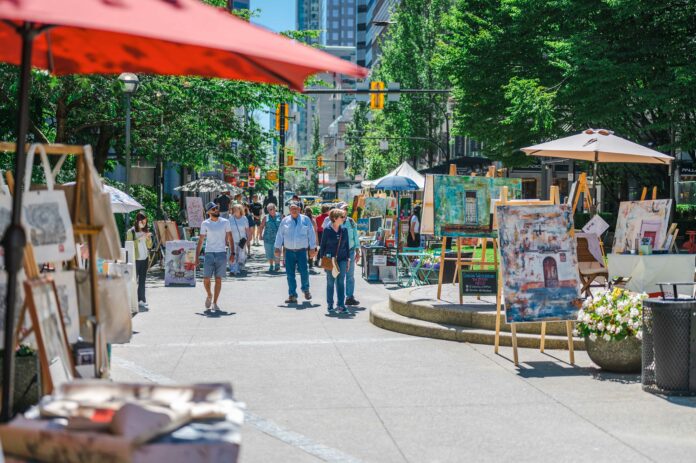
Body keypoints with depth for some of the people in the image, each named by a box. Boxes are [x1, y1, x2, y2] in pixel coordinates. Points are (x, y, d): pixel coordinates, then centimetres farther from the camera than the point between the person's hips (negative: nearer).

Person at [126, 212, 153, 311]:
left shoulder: (146, 231, 12)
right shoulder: (131, 232, -4)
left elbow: (149, 247, 13)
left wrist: (149, 238, -5)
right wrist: (139, 239, -18)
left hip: (144, 259, 5)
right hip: (135, 259, -5)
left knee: (142, 281, 7)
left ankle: (141, 300, 10)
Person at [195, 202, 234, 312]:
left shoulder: (225, 222, 4)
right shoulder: (205, 224, 3)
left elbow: (230, 239, 7)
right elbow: (200, 241, 5)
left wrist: (232, 253, -2)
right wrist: (197, 256, -1)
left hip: (222, 254, 0)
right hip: (209, 253, 0)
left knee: (218, 279, 2)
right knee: (206, 279, -5)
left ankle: (215, 303, 11)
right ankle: (209, 296, 24)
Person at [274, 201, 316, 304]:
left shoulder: (305, 220, 3)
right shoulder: (285, 221, 7)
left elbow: (311, 234, 5)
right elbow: (280, 235, 10)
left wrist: (312, 248, 3)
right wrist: (278, 248, 6)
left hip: (301, 251, -2)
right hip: (289, 251, 2)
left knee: (304, 272, -7)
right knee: (290, 274, 2)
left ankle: (306, 289, 21)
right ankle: (292, 295, 9)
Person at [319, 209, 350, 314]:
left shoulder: (344, 230, 6)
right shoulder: (327, 230, -4)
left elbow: (347, 245, 11)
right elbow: (323, 245, 1)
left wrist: (348, 259, 9)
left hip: (342, 259, 3)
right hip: (330, 260, -2)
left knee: (341, 282, 0)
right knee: (330, 282, 6)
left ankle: (341, 305, 4)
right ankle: (330, 305, 15)